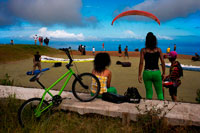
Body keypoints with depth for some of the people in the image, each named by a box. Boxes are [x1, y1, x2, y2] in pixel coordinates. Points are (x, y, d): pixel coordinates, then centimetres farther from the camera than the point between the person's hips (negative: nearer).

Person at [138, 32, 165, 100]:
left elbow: (141, 63, -7)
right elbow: (162, 62, 0)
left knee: (149, 92, 11)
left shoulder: (143, 50, -3)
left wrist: (139, 75, -3)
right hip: (156, 72, 1)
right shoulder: (158, 50, 1)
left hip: (147, 72, 0)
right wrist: (163, 73, 10)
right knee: (160, 92, 15)